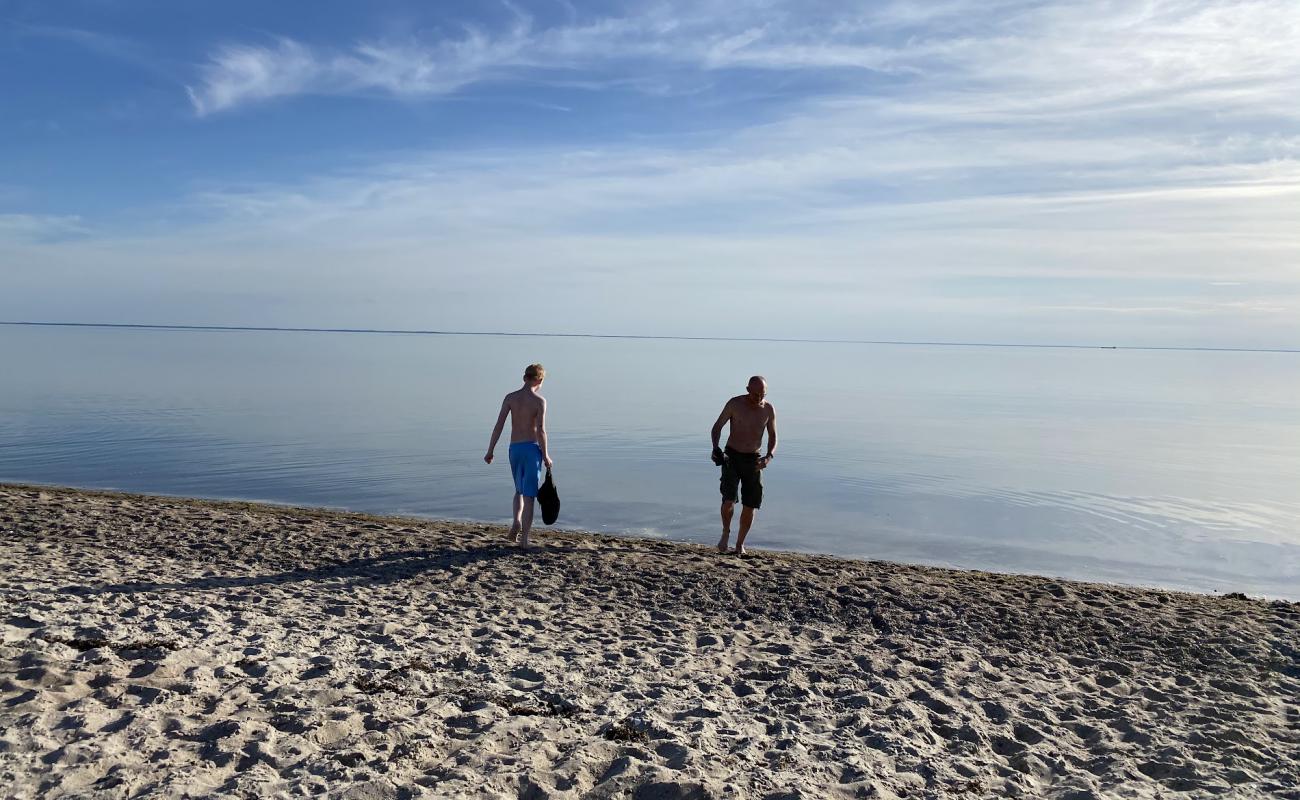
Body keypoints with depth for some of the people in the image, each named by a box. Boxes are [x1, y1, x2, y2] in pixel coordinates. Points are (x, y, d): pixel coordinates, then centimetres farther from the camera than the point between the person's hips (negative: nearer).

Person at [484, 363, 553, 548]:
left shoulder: (510, 397, 2)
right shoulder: (540, 401, -8)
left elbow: (499, 426, -2)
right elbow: (541, 431, -13)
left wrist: (490, 451, 3)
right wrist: (546, 456, -4)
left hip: (514, 448, 4)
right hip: (532, 448, -3)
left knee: (519, 491, 22)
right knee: (529, 494, 2)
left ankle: (517, 520, -3)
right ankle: (524, 538, 1)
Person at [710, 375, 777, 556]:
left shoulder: (769, 410, -3)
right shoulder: (734, 404, -10)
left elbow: (773, 437, 6)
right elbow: (717, 427, -2)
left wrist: (769, 456, -14)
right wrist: (716, 448, -19)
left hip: (753, 460, 2)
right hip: (732, 456, -2)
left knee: (750, 506, 2)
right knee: (729, 499, -18)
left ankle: (740, 544, 20)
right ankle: (725, 533, 10)